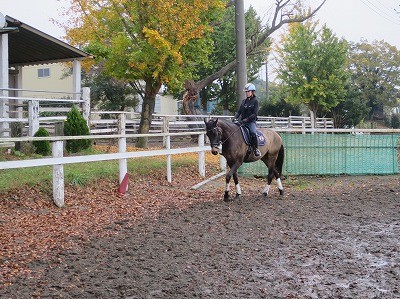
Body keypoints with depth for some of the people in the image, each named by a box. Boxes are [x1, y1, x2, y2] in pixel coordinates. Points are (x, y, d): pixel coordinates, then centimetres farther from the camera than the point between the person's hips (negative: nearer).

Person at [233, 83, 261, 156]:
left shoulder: (255, 101, -1)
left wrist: (247, 119, -21)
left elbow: (255, 114, -10)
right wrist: (235, 118, -5)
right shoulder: (244, 101, 16)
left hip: (251, 122, -6)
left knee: (253, 132, -32)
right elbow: (239, 111, 14)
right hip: (242, 122, 6)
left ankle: (256, 149, -18)